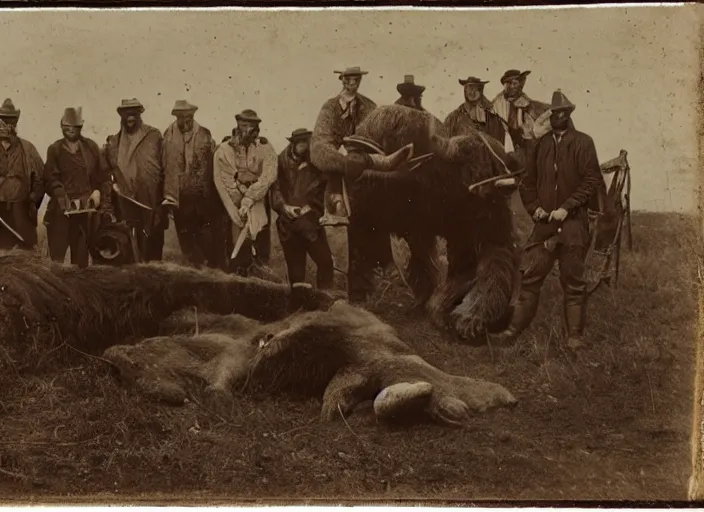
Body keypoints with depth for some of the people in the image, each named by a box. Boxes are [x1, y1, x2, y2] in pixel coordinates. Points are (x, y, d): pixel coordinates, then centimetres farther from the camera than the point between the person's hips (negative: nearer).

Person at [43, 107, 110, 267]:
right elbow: (51, 179, -6)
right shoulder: (54, 149, 4)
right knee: (56, 255, -3)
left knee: (81, 256, 9)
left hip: (86, 209, 2)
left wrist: (99, 191, -6)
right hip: (61, 209, -2)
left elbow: (103, 174, 11)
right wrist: (63, 198, -21)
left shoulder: (91, 146, 10)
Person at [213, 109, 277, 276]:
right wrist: (234, 212, -13)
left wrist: (249, 198, -19)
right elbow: (221, 182, -5)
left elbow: (269, 176, -10)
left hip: (257, 205, 1)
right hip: (234, 207, 0)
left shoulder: (265, 148, 2)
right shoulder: (224, 150, 0)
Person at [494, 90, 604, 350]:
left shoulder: (583, 143, 1)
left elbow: (592, 180, -6)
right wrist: (534, 207, 0)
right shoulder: (539, 145, 14)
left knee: (573, 281, 3)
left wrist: (566, 207, -13)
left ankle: (575, 335, 9)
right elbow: (528, 181, 17)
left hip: (573, 223, -3)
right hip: (544, 221, 3)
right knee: (530, 276, 1)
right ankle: (516, 327, 7)